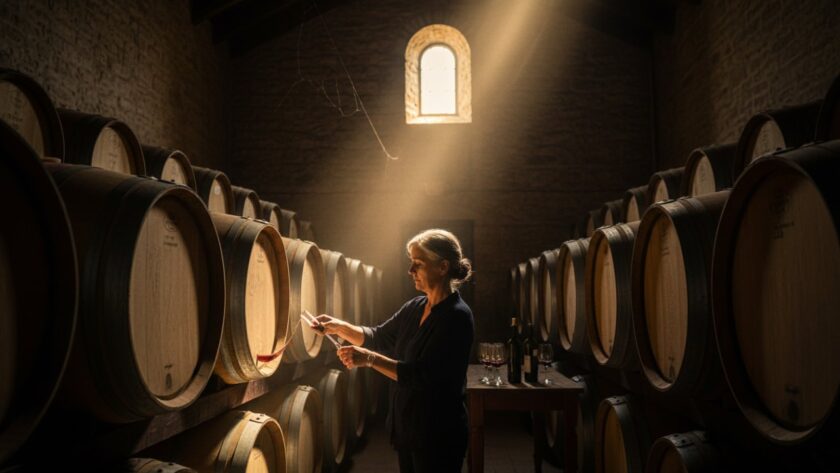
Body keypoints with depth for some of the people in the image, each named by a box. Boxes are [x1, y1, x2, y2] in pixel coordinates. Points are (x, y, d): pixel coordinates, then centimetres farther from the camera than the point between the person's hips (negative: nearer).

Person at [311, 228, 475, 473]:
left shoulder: (456, 316, -20)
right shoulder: (415, 307, 5)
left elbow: (423, 375, -25)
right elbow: (378, 337, 14)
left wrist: (370, 359, -27)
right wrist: (340, 327, -1)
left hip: (438, 433, -7)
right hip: (406, 424, 7)